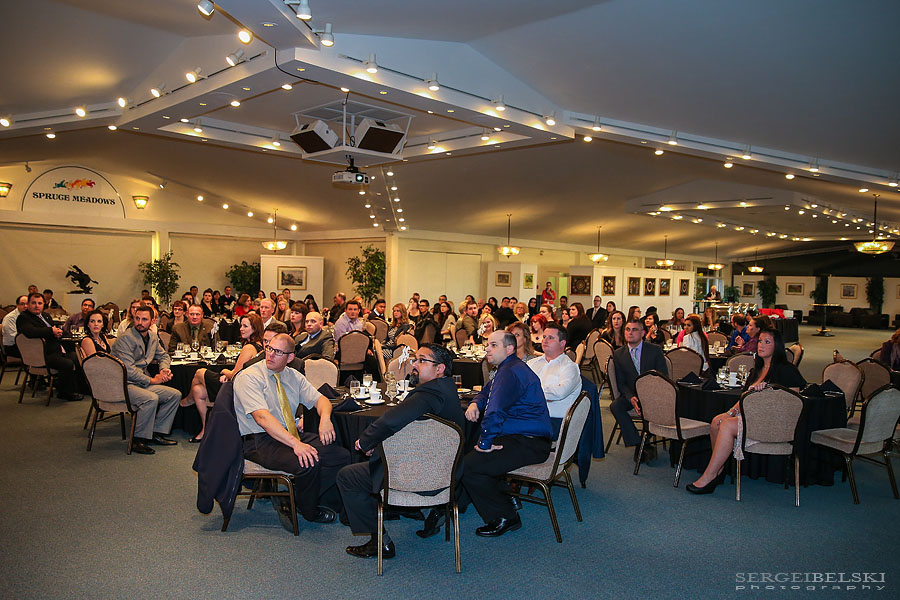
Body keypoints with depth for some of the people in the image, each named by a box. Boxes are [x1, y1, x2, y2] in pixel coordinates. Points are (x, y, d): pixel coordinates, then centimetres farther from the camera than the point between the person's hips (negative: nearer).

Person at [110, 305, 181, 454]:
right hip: (123, 384, -8)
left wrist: (164, 369, 6)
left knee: (175, 395, -5)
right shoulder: (125, 338, -13)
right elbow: (128, 370, -20)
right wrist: (152, 380, -15)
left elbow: (163, 355, 28)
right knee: (151, 398, -33)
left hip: (143, 382, 8)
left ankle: (156, 433, 3)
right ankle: (138, 440, -17)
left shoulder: (152, 337, 11)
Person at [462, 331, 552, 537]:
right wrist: (475, 404, 8)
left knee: (468, 466, -21)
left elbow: (495, 413, -29)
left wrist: (485, 444, -18)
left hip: (528, 444, -11)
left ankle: (505, 518, -8)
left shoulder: (511, 372, -18)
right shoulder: (507, 369, 17)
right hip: (517, 436, 11)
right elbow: (486, 392, 31)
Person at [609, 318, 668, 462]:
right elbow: (621, 382, 3)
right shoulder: (618, 354, 5)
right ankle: (638, 444, -22)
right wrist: (631, 398, -18)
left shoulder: (655, 350, -1)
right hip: (631, 393, 2)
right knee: (615, 406, -27)